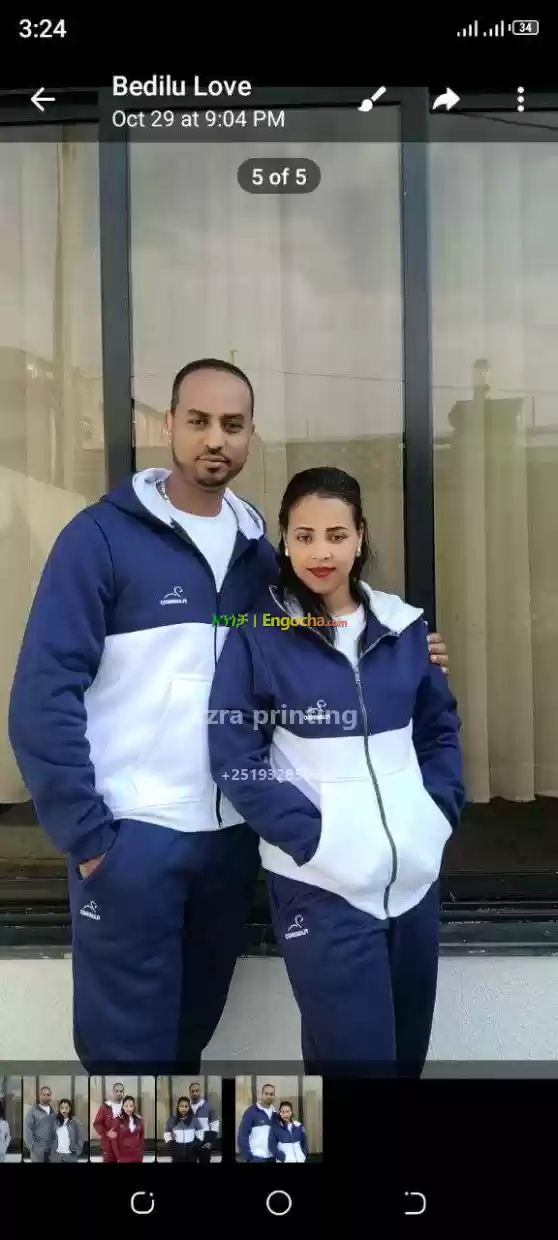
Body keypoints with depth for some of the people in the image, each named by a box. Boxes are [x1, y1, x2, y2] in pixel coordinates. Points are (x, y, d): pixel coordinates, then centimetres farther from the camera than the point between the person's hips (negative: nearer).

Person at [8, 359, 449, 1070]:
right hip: (129, 833, -5)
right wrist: (84, 832, -14)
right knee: (129, 1043, 7)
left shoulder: (255, 549, 8)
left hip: (231, 833, 5)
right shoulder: (102, 536, -9)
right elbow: (44, 692, -12)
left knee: (194, 1024, 21)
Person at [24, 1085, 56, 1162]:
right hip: (38, 1148, -4)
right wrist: (31, 1146, -11)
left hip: (52, 1148, 4)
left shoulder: (53, 1111, 10)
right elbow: (27, 1129, -5)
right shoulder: (33, 1110, -1)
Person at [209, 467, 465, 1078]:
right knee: (357, 1055, -4)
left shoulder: (404, 624, 6)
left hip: (414, 871, 5)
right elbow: (235, 759, -8)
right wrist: (314, 839, -15)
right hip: (321, 880, -4)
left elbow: (440, 728, 14)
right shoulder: (256, 636, -6)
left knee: (410, 1048, 17)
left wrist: (439, 811, 0)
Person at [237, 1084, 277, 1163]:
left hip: (272, 1157, 6)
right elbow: (242, 1136, -9)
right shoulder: (251, 1111, -7)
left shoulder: (275, 1113, 10)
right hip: (256, 1157, -6)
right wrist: (248, 1157, -13)